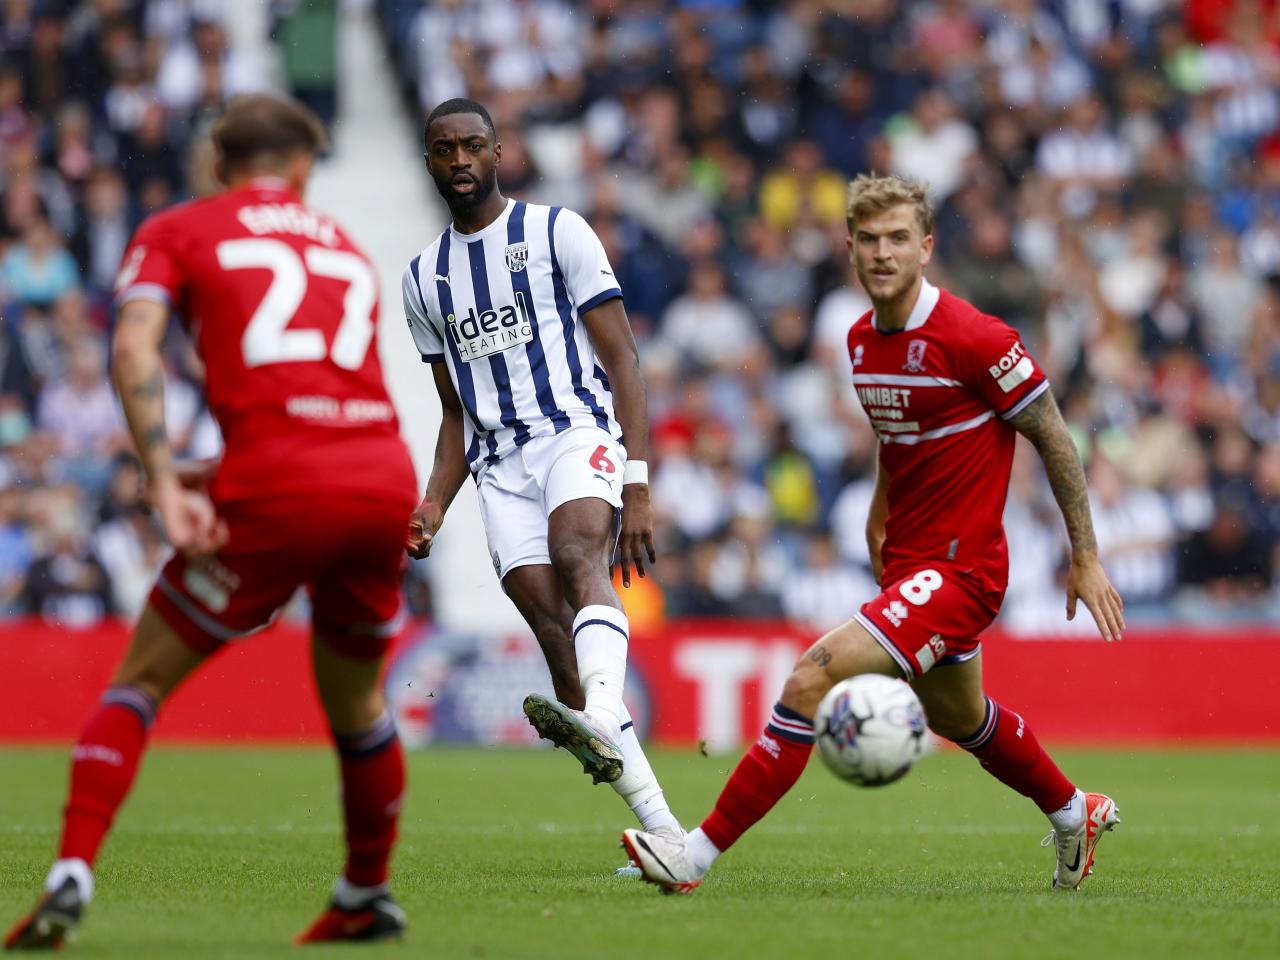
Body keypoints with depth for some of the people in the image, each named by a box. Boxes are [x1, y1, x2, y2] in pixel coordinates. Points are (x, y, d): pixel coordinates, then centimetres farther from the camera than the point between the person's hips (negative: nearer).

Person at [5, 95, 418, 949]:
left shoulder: (175, 231, 13)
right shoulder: (344, 245, 27)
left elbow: (136, 347, -5)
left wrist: (167, 487, -11)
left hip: (277, 493, -4)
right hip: (386, 483, 4)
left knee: (142, 681, 8)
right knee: (356, 700, 25)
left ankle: (72, 876, -9)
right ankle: (368, 901, 37)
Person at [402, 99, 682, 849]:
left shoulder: (558, 233, 5)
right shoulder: (425, 278, 19)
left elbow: (622, 361, 1)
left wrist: (638, 486, -9)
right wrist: (434, 506, 8)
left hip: (579, 433, -4)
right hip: (502, 468, 4)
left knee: (577, 556, -35)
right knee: (549, 623, -13)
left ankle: (600, 715, -63)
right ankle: (657, 821, -14)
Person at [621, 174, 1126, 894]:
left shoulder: (973, 338, -19)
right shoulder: (863, 340, 4)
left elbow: (1055, 440, -11)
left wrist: (1087, 558, -8)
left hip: (960, 572, -9)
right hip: (908, 563, 9)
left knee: (813, 681, -21)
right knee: (959, 719, 28)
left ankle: (698, 855, -18)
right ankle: (1076, 813, 54)